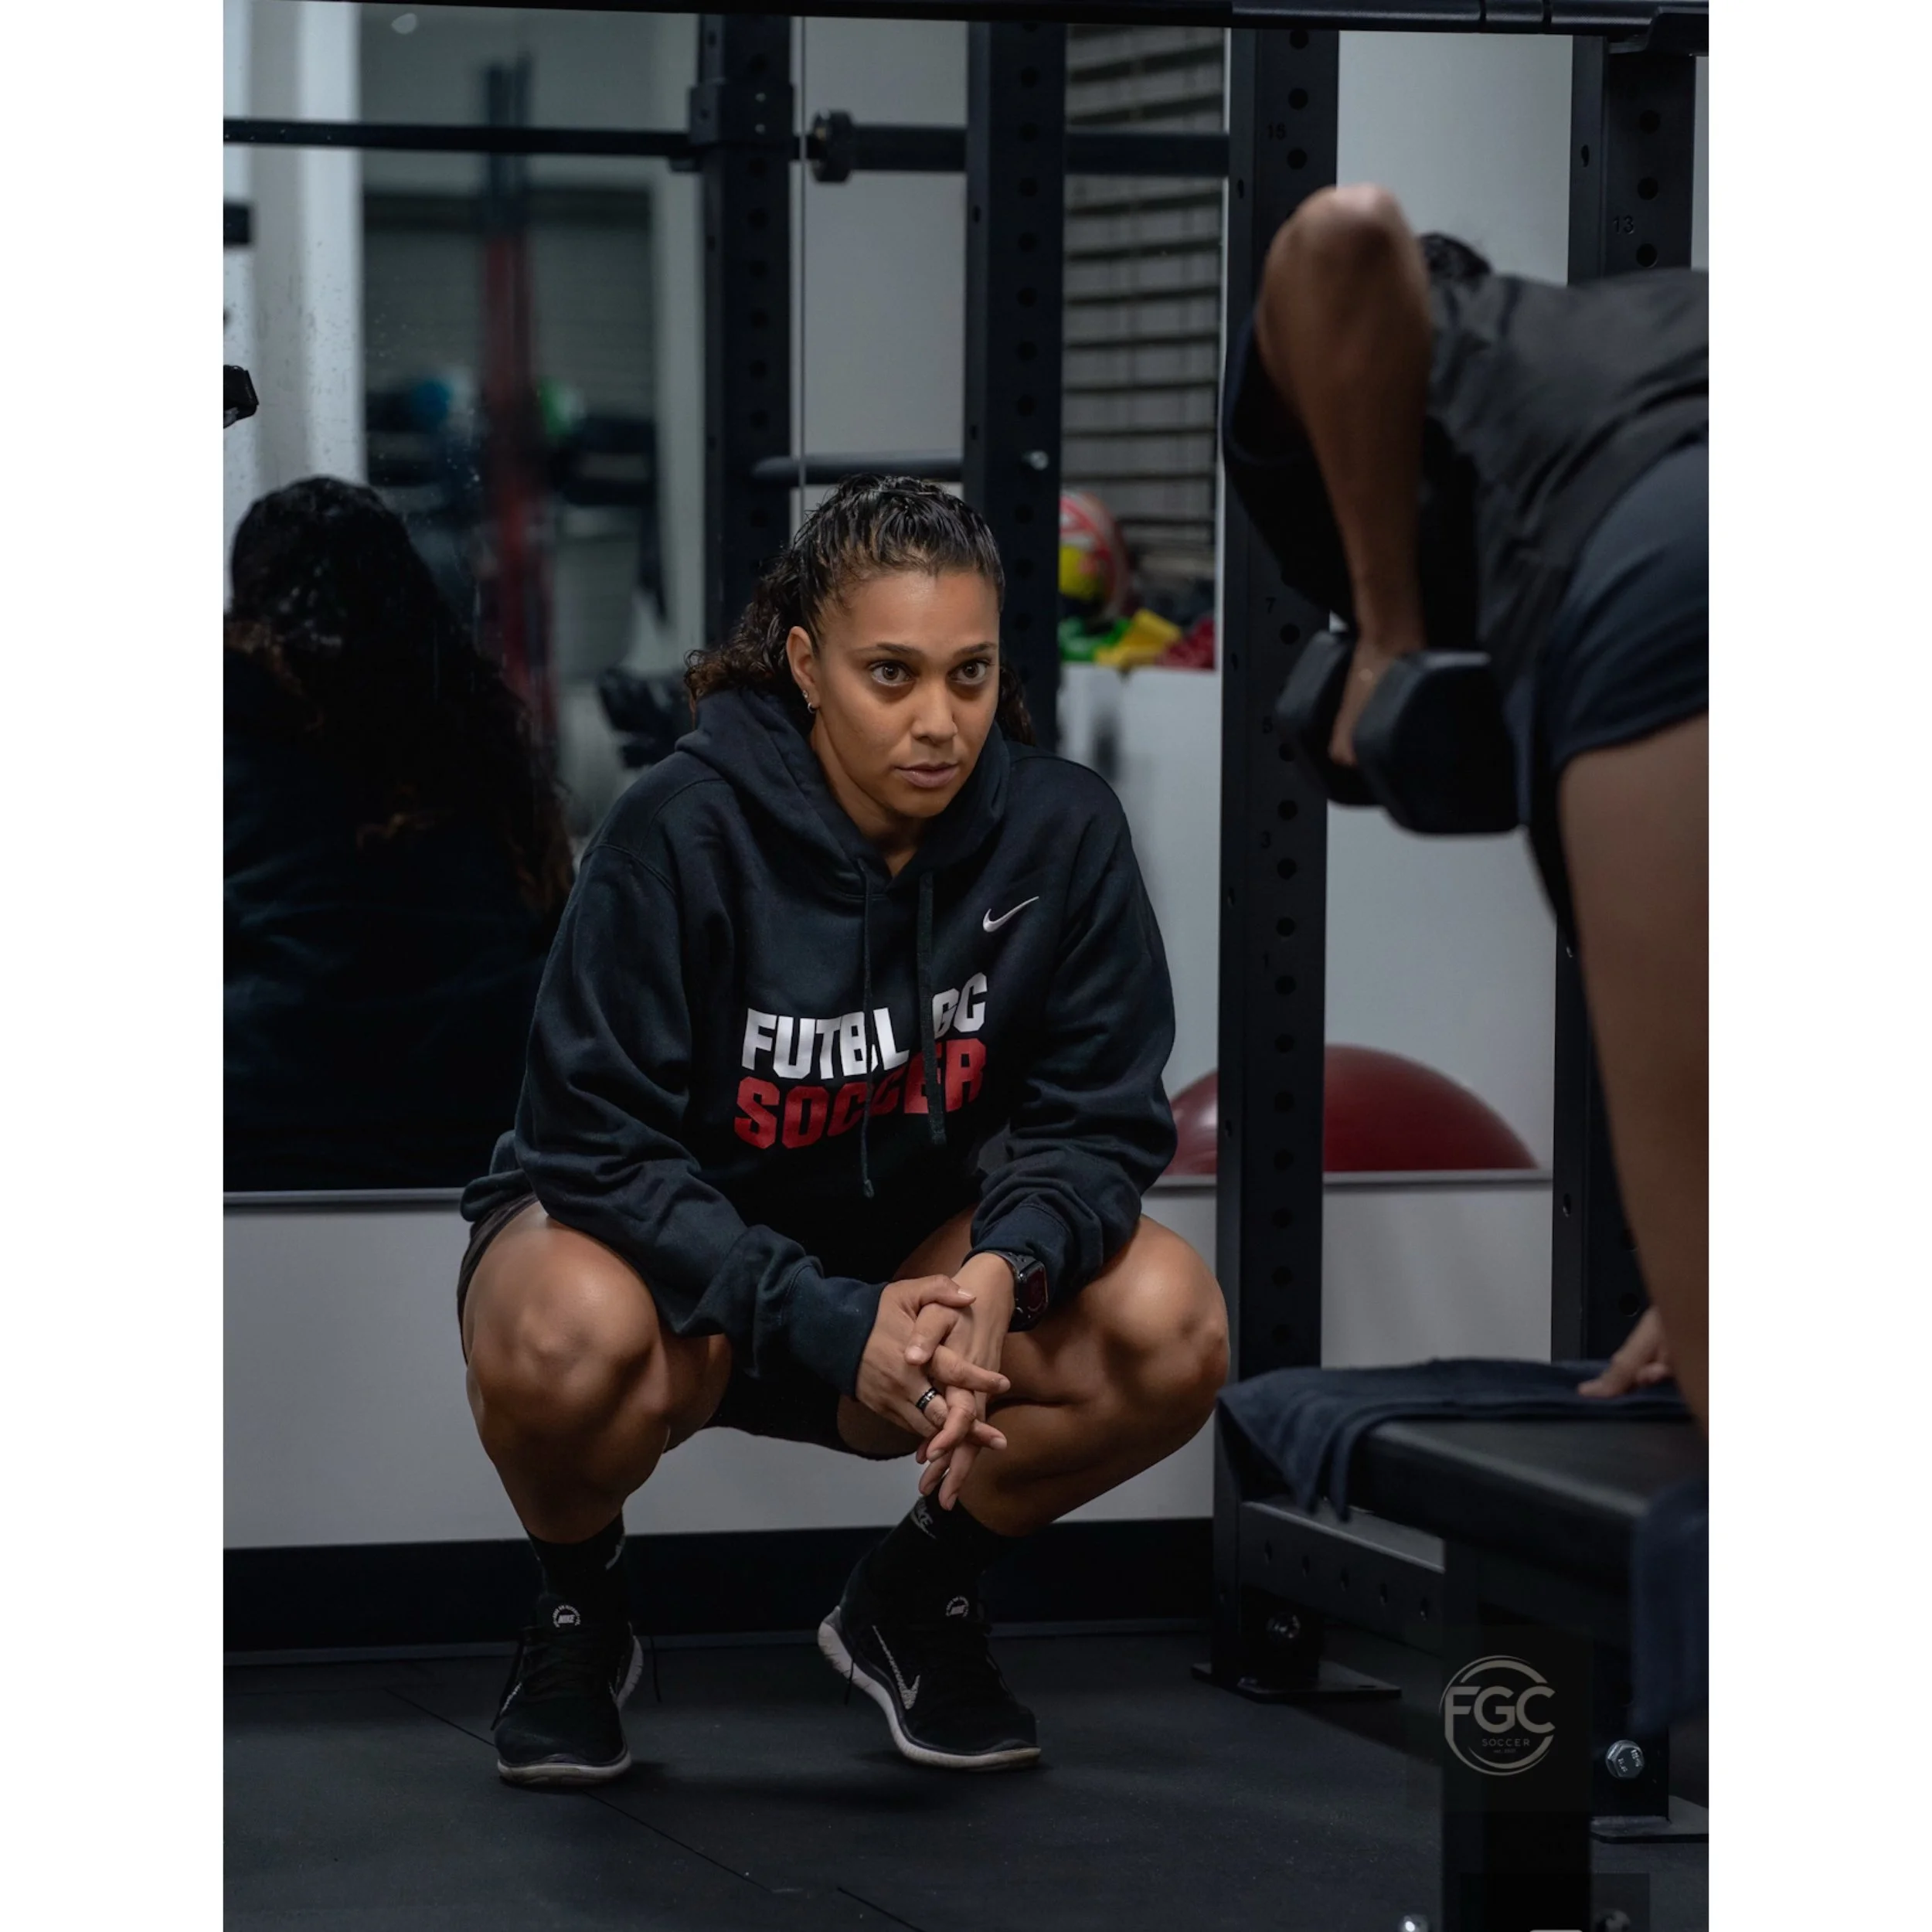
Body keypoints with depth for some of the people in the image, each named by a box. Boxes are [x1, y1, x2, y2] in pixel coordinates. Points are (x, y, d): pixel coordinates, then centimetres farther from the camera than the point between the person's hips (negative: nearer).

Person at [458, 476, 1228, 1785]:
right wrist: (835, 1329, -35)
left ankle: (918, 1599, 4)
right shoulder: (686, 830, -24)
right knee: (569, 1337, -38)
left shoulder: (1060, 829, -15)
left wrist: (1007, 1267, -33)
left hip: (914, 1247, 3)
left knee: (1170, 1327, -24)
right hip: (661, 1242, -3)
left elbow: (1099, 1114, -9)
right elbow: (602, 1148, -23)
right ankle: (580, 1613, -2)